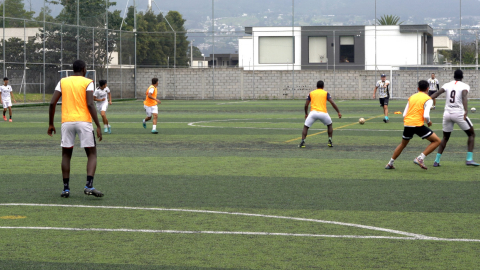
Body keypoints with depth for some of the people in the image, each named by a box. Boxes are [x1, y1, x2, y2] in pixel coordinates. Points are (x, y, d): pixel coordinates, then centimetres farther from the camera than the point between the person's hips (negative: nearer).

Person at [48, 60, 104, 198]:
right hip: (84, 121, -3)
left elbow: (52, 103, 3)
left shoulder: (63, 82, 10)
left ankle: (66, 188, 10)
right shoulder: (87, 83, 0)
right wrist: (98, 126, -11)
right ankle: (89, 186, -12)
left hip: (67, 122, 3)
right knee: (92, 153, 6)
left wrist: (50, 124, 11)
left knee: (66, 154, 15)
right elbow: (90, 104, -12)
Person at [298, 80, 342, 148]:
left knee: (306, 127, 13)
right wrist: (338, 112, 2)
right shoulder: (326, 93, 11)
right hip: (323, 113, 0)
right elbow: (332, 103, 0)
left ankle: (302, 142, -5)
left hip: (313, 112, 0)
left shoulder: (311, 93, 16)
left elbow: (306, 105, 16)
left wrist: (306, 114, 30)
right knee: (329, 125, 26)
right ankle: (330, 141, 18)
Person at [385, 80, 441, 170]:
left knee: (403, 144, 28)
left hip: (407, 124, 6)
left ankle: (390, 163, 32)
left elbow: (404, 114, 14)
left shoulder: (412, 97, 16)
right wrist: (429, 122, 8)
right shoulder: (428, 99, -1)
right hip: (418, 125, -6)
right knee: (437, 140, 1)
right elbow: (426, 115, -13)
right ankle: (420, 158, -10)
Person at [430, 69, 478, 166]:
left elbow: (436, 94, -2)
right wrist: (466, 110, -33)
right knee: (471, 134, 13)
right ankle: (469, 159, -1)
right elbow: (464, 97, -20)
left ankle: (437, 161, 12)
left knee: (445, 137, 20)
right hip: (459, 113, -4)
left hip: (447, 114, 4)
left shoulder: (447, 85, 10)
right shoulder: (465, 86, -1)